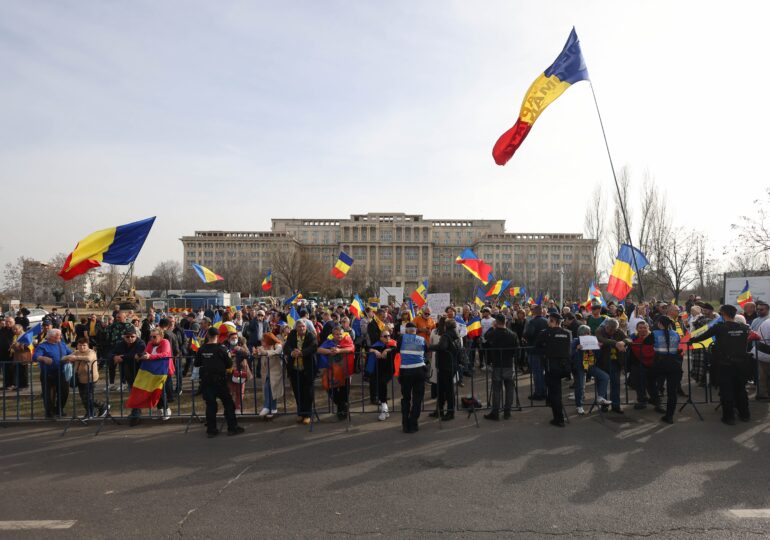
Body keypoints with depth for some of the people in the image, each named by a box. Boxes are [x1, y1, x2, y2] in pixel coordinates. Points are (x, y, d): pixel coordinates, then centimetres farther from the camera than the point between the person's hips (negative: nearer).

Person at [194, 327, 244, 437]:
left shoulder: (201, 349, -1)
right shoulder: (220, 349, -13)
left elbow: (196, 364, 8)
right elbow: (229, 365, -9)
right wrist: (229, 357, 9)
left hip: (206, 381, 4)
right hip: (219, 380, -4)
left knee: (210, 404, 9)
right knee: (228, 403, 6)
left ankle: (211, 430, 11)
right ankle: (232, 427, 8)